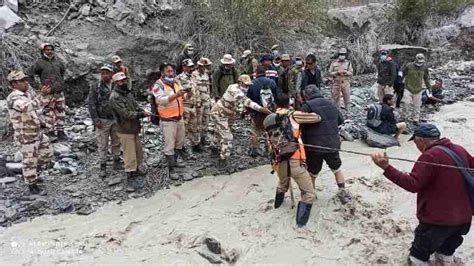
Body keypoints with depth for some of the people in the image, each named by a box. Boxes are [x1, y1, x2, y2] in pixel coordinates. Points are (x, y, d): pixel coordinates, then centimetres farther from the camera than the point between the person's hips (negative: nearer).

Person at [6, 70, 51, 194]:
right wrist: (43, 95, -46)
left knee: (44, 156, 19)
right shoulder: (13, 98, -20)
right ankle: (31, 184, 20)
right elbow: (28, 107, -38)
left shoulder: (28, 93, 6)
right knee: (30, 160, 4)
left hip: (38, 132, 8)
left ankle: (30, 175, 40)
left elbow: (40, 105, 11)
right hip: (26, 136, -8)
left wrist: (46, 93, -8)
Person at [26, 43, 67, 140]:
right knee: (49, 114, 2)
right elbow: (28, 74, -7)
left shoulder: (57, 61, 8)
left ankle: (60, 131, 21)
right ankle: (51, 131, 14)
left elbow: (63, 70, 28)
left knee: (61, 113, 10)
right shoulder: (39, 63, -8)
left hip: (60, 92, 5)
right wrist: (37, 86, -9)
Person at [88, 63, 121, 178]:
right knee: (103, 145, 3)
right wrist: (96, 120, -11)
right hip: (103, 120, -2)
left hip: (116, 120, 2)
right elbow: (91, 104, -5)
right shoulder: (96, 87, -4)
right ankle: (103, 166, 13)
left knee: (116, 142, 14)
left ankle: (116, 160, 30)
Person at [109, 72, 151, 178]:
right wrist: (142, 114, -23)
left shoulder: (127, 93, 10)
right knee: (130, 153, 0)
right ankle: (131, 173, 12)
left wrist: (143, 112, -11)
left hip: (134, 128, 8)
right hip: (125, 130, -8)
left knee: (139, 150, 17)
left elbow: (136, 106, 9)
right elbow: (126, 113, -23)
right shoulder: (115, 97, -17)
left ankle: (136, 169, 33)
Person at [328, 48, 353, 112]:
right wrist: (337, 72, -15)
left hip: (345, 83, 0)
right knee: (336, 99, 7)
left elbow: (351, 73, 3)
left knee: (347, 99, 2)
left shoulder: (348, 63, 6)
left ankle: (348, 111, 10)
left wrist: (345, 72, -16)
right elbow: (330, 73, 1)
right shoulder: (334, 63, 3)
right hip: (336, 83, 0)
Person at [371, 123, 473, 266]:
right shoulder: (460, 150, 1)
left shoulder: (430, 155, -22)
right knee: (446, 252, 29)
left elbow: (413, 185, -27)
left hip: (438, 219, -7)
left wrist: (386, 167, -34)